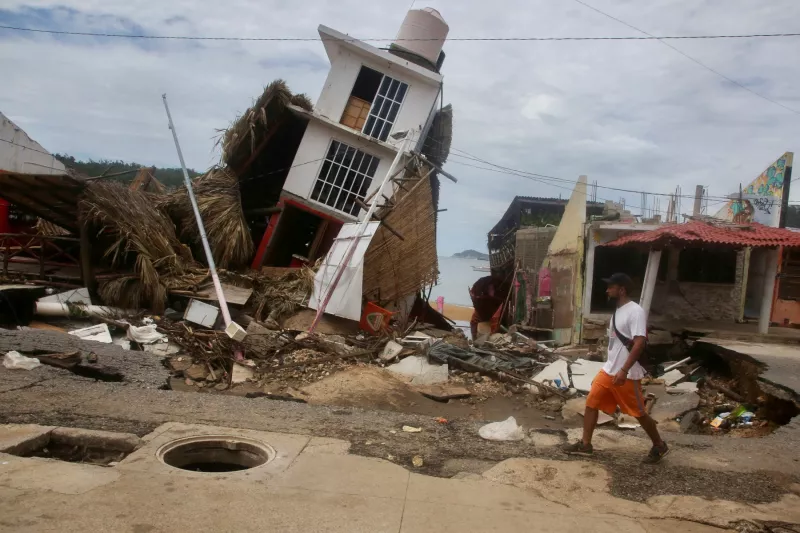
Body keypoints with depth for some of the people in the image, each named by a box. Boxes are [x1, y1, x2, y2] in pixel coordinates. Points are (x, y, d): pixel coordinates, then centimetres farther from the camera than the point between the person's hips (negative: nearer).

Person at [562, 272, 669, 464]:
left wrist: (624, 370, -30)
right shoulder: (618, 311, 12)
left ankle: (659, 446, 27)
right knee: (591, 403, 6)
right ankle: (585, 445, 16)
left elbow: (640, 343, -26)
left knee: (638, 413, 6)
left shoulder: (635, 312, -18)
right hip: (609, 370, 9)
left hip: (627, 375, -9)